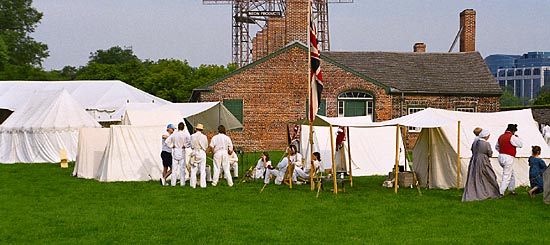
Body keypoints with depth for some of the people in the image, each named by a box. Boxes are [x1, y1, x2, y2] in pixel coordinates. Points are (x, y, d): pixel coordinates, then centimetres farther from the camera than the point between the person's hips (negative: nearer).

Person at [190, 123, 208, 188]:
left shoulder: (192, 136, -5)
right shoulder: (204, 137, -3)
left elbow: (191, 145, 1)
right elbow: (206, 146, 6)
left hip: (194, 152, 0)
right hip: (202, 152, 0)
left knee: (193, 169, 6)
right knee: (202, 169, 5)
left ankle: (193, 184, 5)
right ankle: (203, 184, 3)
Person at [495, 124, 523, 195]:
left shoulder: (501, 137, 10)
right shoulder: (512, 137, -14)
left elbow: (496, 147, 21)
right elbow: (521, 145, -6)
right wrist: (518, 137, 7)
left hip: (500, 156, 8)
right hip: (508, 157, -8)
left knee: (512, 174, 23)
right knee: (506, 176, -3)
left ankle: (511, 189, 28)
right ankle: (501, 192, -7)